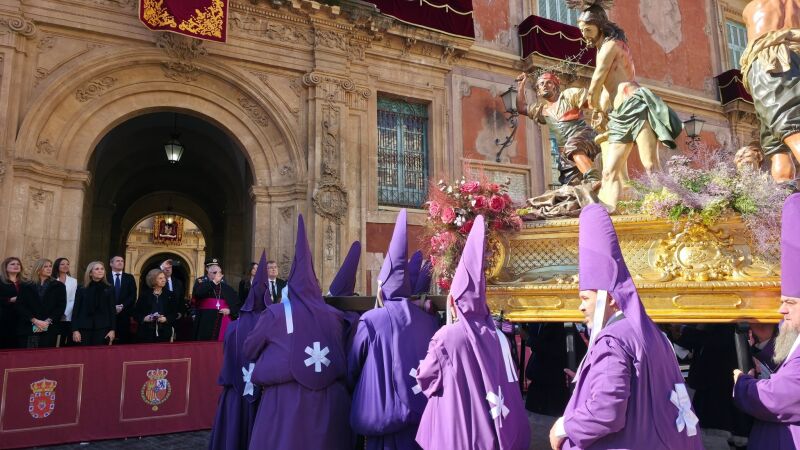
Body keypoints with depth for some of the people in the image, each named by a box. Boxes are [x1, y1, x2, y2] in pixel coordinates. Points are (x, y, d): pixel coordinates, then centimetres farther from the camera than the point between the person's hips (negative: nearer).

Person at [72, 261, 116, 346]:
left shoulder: (109, 289, 6)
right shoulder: (81, 289, 7)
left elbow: (112, 310, 4)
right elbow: (76, 310, 5)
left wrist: (112, 329, -3)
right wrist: (75, 330, -4)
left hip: (103, 328, 0)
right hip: (84, 329, 0)